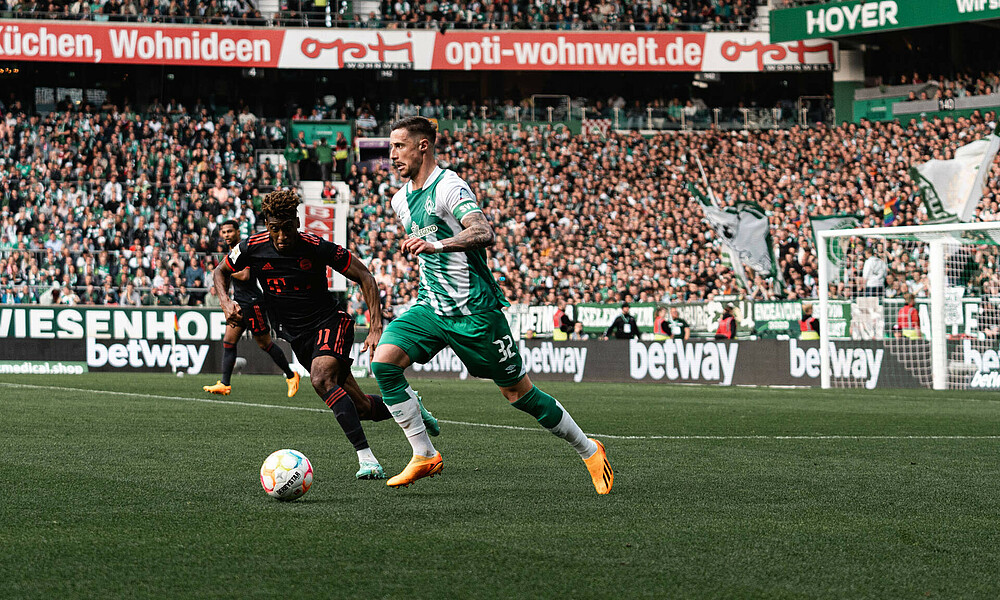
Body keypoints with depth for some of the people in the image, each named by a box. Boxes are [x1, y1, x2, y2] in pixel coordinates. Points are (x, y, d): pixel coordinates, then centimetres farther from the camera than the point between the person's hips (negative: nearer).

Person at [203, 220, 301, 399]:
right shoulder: (232, 251, 15)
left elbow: (244, 276, -26)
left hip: (252, 302, -9)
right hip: (239, 303, 9)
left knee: (264, 344, -1)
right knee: (228, 342, -1)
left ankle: (291, 375, 13)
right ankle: (225, 384, -5)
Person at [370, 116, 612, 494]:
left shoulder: (449, 187, -15)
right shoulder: (401, 200, 11)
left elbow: (485, 234, -31)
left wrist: (437, 245, -45)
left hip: (475, 310, -7)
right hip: (431, 307, 7)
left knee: (518, 393, 0)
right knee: (383, 361, -17)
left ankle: (589, 451, 20)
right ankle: (424, 456, -10)